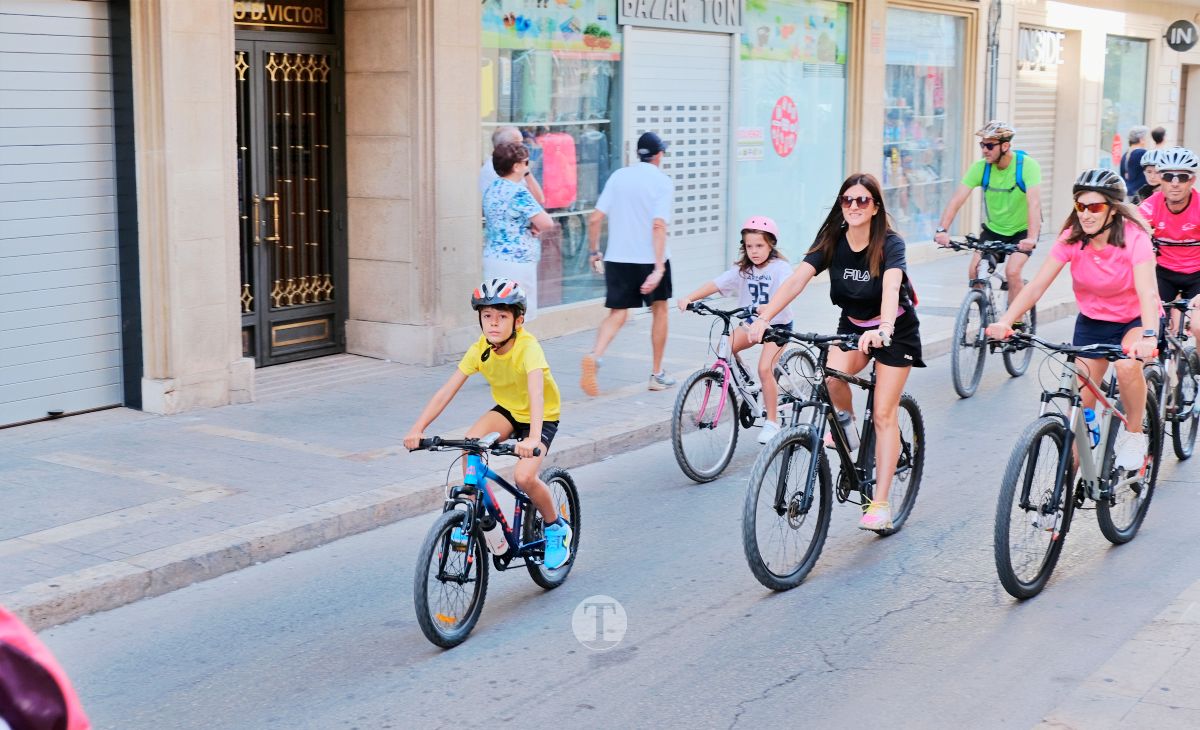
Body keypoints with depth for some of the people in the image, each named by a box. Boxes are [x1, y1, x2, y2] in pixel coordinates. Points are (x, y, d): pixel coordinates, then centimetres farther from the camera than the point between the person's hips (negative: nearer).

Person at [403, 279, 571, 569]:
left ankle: (556, 528, 4)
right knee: (470, 442, -25)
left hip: (541, 416, -5)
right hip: (507, 409, 5)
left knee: (524, 477, -24)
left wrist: (533, 438, -59)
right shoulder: (480, 349, -15)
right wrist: (417, 429, -30)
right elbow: (447, 391, -19)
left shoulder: (528, 347, -29)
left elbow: (536, 392, -44)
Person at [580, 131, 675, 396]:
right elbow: (658, 225, -18)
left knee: (617, 313, 5)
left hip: (617, 258, 3)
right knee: (659, 309, 17)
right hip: (650, 258, -3)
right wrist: (658, 268, -22)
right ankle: (657, 374, 22)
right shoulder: (662, 181, -6)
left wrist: (594, 251, 14)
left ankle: (594, 356, -23)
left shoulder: (618, 176, 6)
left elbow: (595, 219, 1)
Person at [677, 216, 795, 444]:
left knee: (764, 369, -19)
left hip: (778, 324, -5)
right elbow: (716, 284, -11)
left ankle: (772, 422, -4)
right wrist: (689, 298, -26)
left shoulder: (780, 268, -16)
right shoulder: (743, 269, 0)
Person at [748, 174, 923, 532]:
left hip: (896, 330, -3)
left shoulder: (890, 244, -24)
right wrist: (764, 318, -41)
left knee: (884, 414, -8)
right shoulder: (831, 241, -13)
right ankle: (847, 425, 4)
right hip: (853, 324, 3)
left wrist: (883, 329, -62)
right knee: (833, 375, -28)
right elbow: (797, 279, -26)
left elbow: (891, 287, -42)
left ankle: (880, 504, -5)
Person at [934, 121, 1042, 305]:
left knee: (1012, 271, -23)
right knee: (974, 271, -12)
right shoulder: (980, 167, -14)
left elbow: (1034, 202, -36)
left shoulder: (1027, 165, -24)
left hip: (1022, 230, -4)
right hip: (993, 229, 4)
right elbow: (957, 199, -21)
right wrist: (942, 230, -36)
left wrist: (1032, 238, -50)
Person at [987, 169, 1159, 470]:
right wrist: (1005, 322, -38)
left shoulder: (1133, 237, -24)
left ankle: (1135, 436, -9)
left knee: (1128, 365, -33)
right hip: (1092, 321, 3)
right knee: (1080, 402, -4)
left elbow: (1147, 292, -37)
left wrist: (1149, 336, -56)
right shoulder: (1072, 239, -16)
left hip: (1134, 319, -3)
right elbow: (1037, 285, -22)